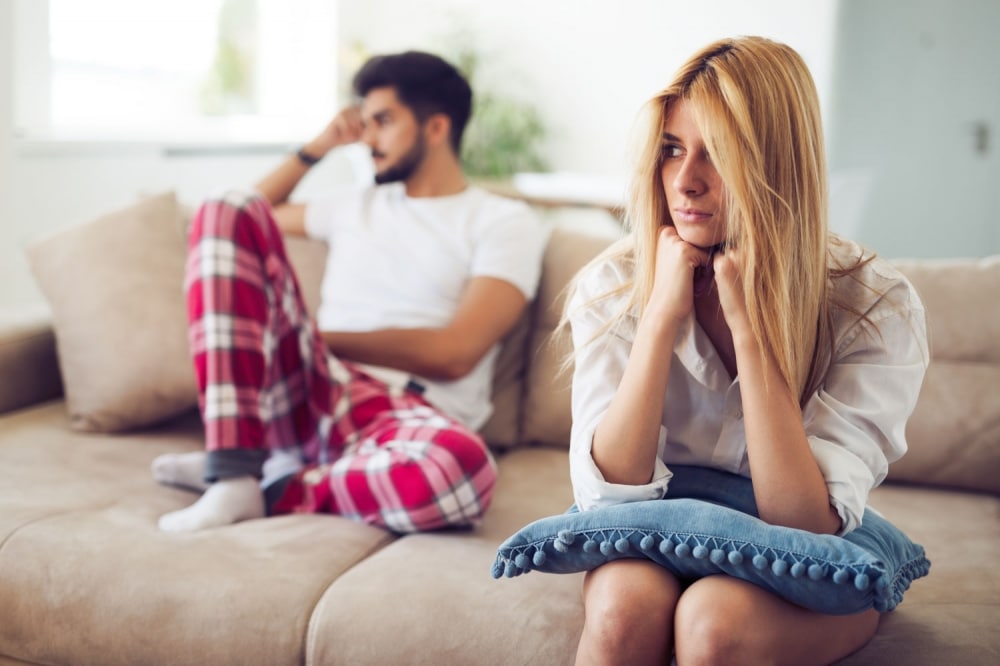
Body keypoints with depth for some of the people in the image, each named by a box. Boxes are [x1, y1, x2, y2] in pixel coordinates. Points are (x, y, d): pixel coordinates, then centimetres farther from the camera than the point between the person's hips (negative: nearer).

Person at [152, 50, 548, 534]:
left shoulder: (506, 222, 6)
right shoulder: (357, 204, 24)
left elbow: (452, 353, -7)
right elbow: (258, 214, 41)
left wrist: (321, 339, -3)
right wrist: (317, 148, 28)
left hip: (401, 418, -4)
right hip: (307, 391, 4)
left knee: (462, 467, -42)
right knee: (229, 210, -14)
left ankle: (270, 491, -16)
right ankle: (233, 471, -25)